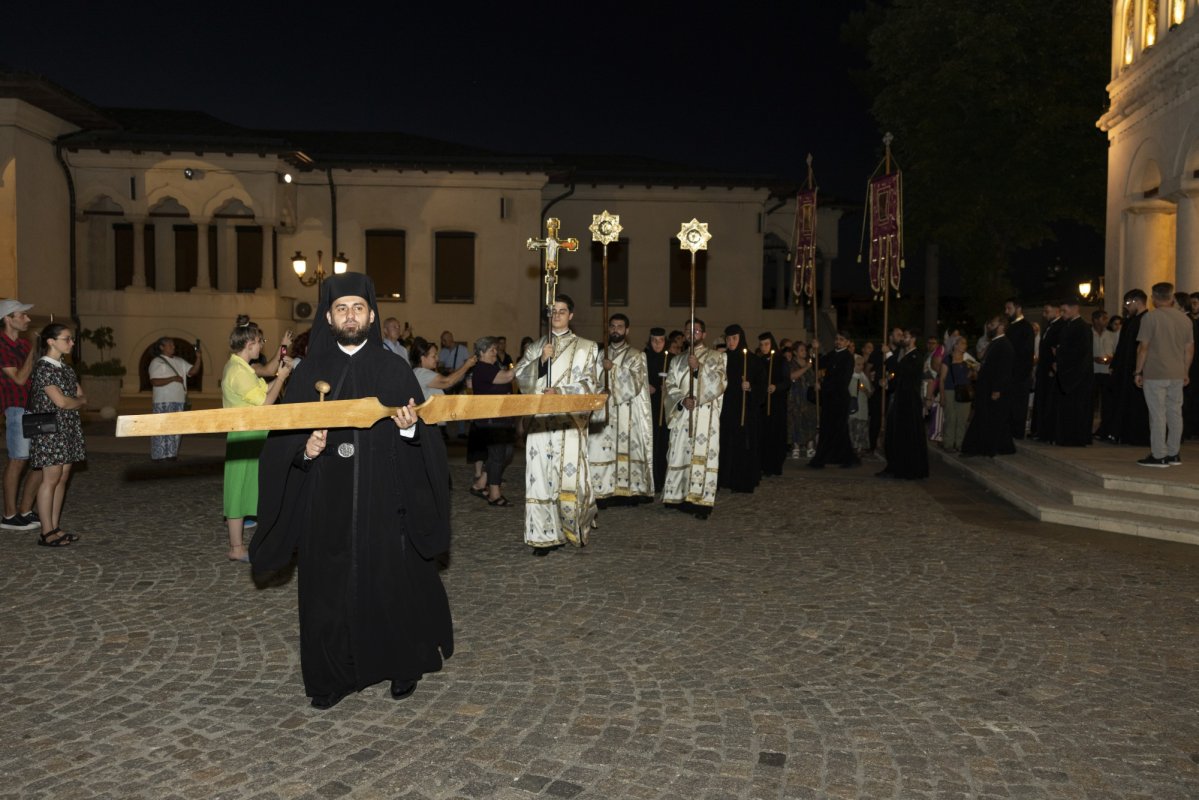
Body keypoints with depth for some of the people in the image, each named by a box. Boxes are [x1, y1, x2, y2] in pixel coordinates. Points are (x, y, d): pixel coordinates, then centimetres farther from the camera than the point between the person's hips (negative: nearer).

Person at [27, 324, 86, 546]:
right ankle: (47, 533, -1)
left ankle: (56, 527, 13)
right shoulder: (42, 368, -12)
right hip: (49, 430, -8)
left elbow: (81, 397, 13)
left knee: (63, 478, 7)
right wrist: (80, 401, -1)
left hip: (68, 429, 8)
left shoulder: (66, 368, 14)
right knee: (51, 478, -6)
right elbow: (60, 401, -17)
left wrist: (70, 403, -5)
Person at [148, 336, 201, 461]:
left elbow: (192, 371, 10)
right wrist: (173, 379, -19)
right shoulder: (157, 362, -5)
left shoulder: (179, 361, 16)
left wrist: (198, 358, -4)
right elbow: (155, 382, -14)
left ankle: (171, 454, 16)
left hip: (179, 401, 7)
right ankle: (160, 456, -1)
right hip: (163, 402, -7)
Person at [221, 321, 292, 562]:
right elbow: (265, 403, -20)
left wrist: (279, 376, 8)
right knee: (240, 488, -3)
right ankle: (237, 548, 4)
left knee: (242, 487, 16)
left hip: (246, 436, 10)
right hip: (245, 436, -10)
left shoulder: (236, 367, 13)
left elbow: (260, 394, 14)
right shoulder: (239, 371, -20)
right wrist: (282, 377, -11)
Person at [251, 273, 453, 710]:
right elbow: (283, 439, 3)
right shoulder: (309, 373, 5)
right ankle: (331, 676, 22)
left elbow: (422, 439, -1)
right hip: (327, 504, 1)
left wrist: (410, 428, -22)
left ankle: (403, 666, 25)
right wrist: (304, 449, -16)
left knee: (391, 581, 5)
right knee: (329, 587, 6)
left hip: (383, 500, -1)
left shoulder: (395, 370, 1)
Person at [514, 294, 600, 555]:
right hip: (540, 420, 3)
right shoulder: (536, 347, 16)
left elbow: (589, 384, -1)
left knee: (570, 476, -6)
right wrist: (541, 360, -11)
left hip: (570, 420, -2)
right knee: (541, 476, -2)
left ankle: (574, 529, 16)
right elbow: (521, 376, 5)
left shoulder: (586, 347, 7)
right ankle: (546, 534, 4)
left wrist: (560, 392, -14)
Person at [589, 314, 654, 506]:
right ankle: (603, 492, -2)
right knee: (602, 449, -5)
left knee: (625, 449, -6)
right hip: (602, 410, 3)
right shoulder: (601, 354, 16)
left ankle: (627, 491, 0)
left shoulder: (636, 356, 5)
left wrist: (614, 368, -14)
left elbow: (636, 383, -7)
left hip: (626, 414, -3)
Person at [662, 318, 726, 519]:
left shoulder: (715, 357, 7)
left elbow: (718, 382, -7)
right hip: (682, 414, 4)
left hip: (705, 414, -4)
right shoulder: (677, 361, 18)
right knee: (681, 454, 2)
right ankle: (682, 497, 8)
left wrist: (699, 367, -18)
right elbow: (670, 387, 9)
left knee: (702, 455, -9)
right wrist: (682, 400, -10)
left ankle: (701, 501, -10)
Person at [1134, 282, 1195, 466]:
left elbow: (1143, 347, -11)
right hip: (1177, 374, 6)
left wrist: (1138, 371, -3)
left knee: (1157, 414, -3)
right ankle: (1174, 454, 16)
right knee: (1175, 413, 10)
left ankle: (1158, 456, -1)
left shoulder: (1151, 317, -9)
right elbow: (1189, 348, 12)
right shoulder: (1184, 318, 9)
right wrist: (1186, 372, 20)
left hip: (1155, 374, -6)